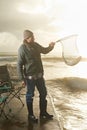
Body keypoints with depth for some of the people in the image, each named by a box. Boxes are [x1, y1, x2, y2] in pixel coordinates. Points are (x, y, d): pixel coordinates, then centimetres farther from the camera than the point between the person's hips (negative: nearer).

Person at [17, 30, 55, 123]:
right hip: (30, 76, -7)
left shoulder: (36, 45, 3)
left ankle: (43, 112, 31)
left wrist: (50, 46, -2)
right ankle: (30, 115, 25)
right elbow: (19, 65, -14)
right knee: (30, 96, 7)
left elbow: (44, 51, 20)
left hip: (39, 75, 7)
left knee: (43, 93, 14)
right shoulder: (22, 49, -16)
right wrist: (22, 79, -15)